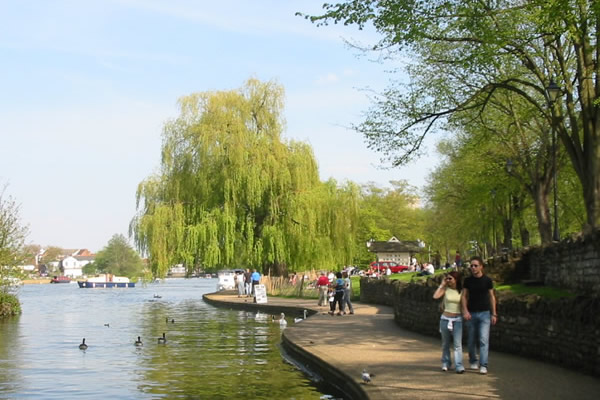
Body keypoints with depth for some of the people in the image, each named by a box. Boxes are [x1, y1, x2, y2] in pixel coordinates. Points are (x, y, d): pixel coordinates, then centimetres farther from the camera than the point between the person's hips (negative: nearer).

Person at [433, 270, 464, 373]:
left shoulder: (462, 291, 1)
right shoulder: (445, 289, 1)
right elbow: (435, 296, -15)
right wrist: (442, 284, -8)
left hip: (457, 319, -1)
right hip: (445, 318, 1)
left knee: (457, 343, -10)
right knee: (445, 343, 11)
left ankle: (459, 366, -13)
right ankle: (446, 363, 25)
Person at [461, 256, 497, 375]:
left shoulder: (487, 280, -1)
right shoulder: (468, 280, 2)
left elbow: (492, 297, 5)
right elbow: (464, 296, 4)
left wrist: (494, 314, 2)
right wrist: (465, 311, -11)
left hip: (484, 313, -2)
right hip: (471, 313, 2)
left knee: (484, 340, -10)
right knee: (472, 340, 10)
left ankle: (483, 366, -10)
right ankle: (472, 361, 29)